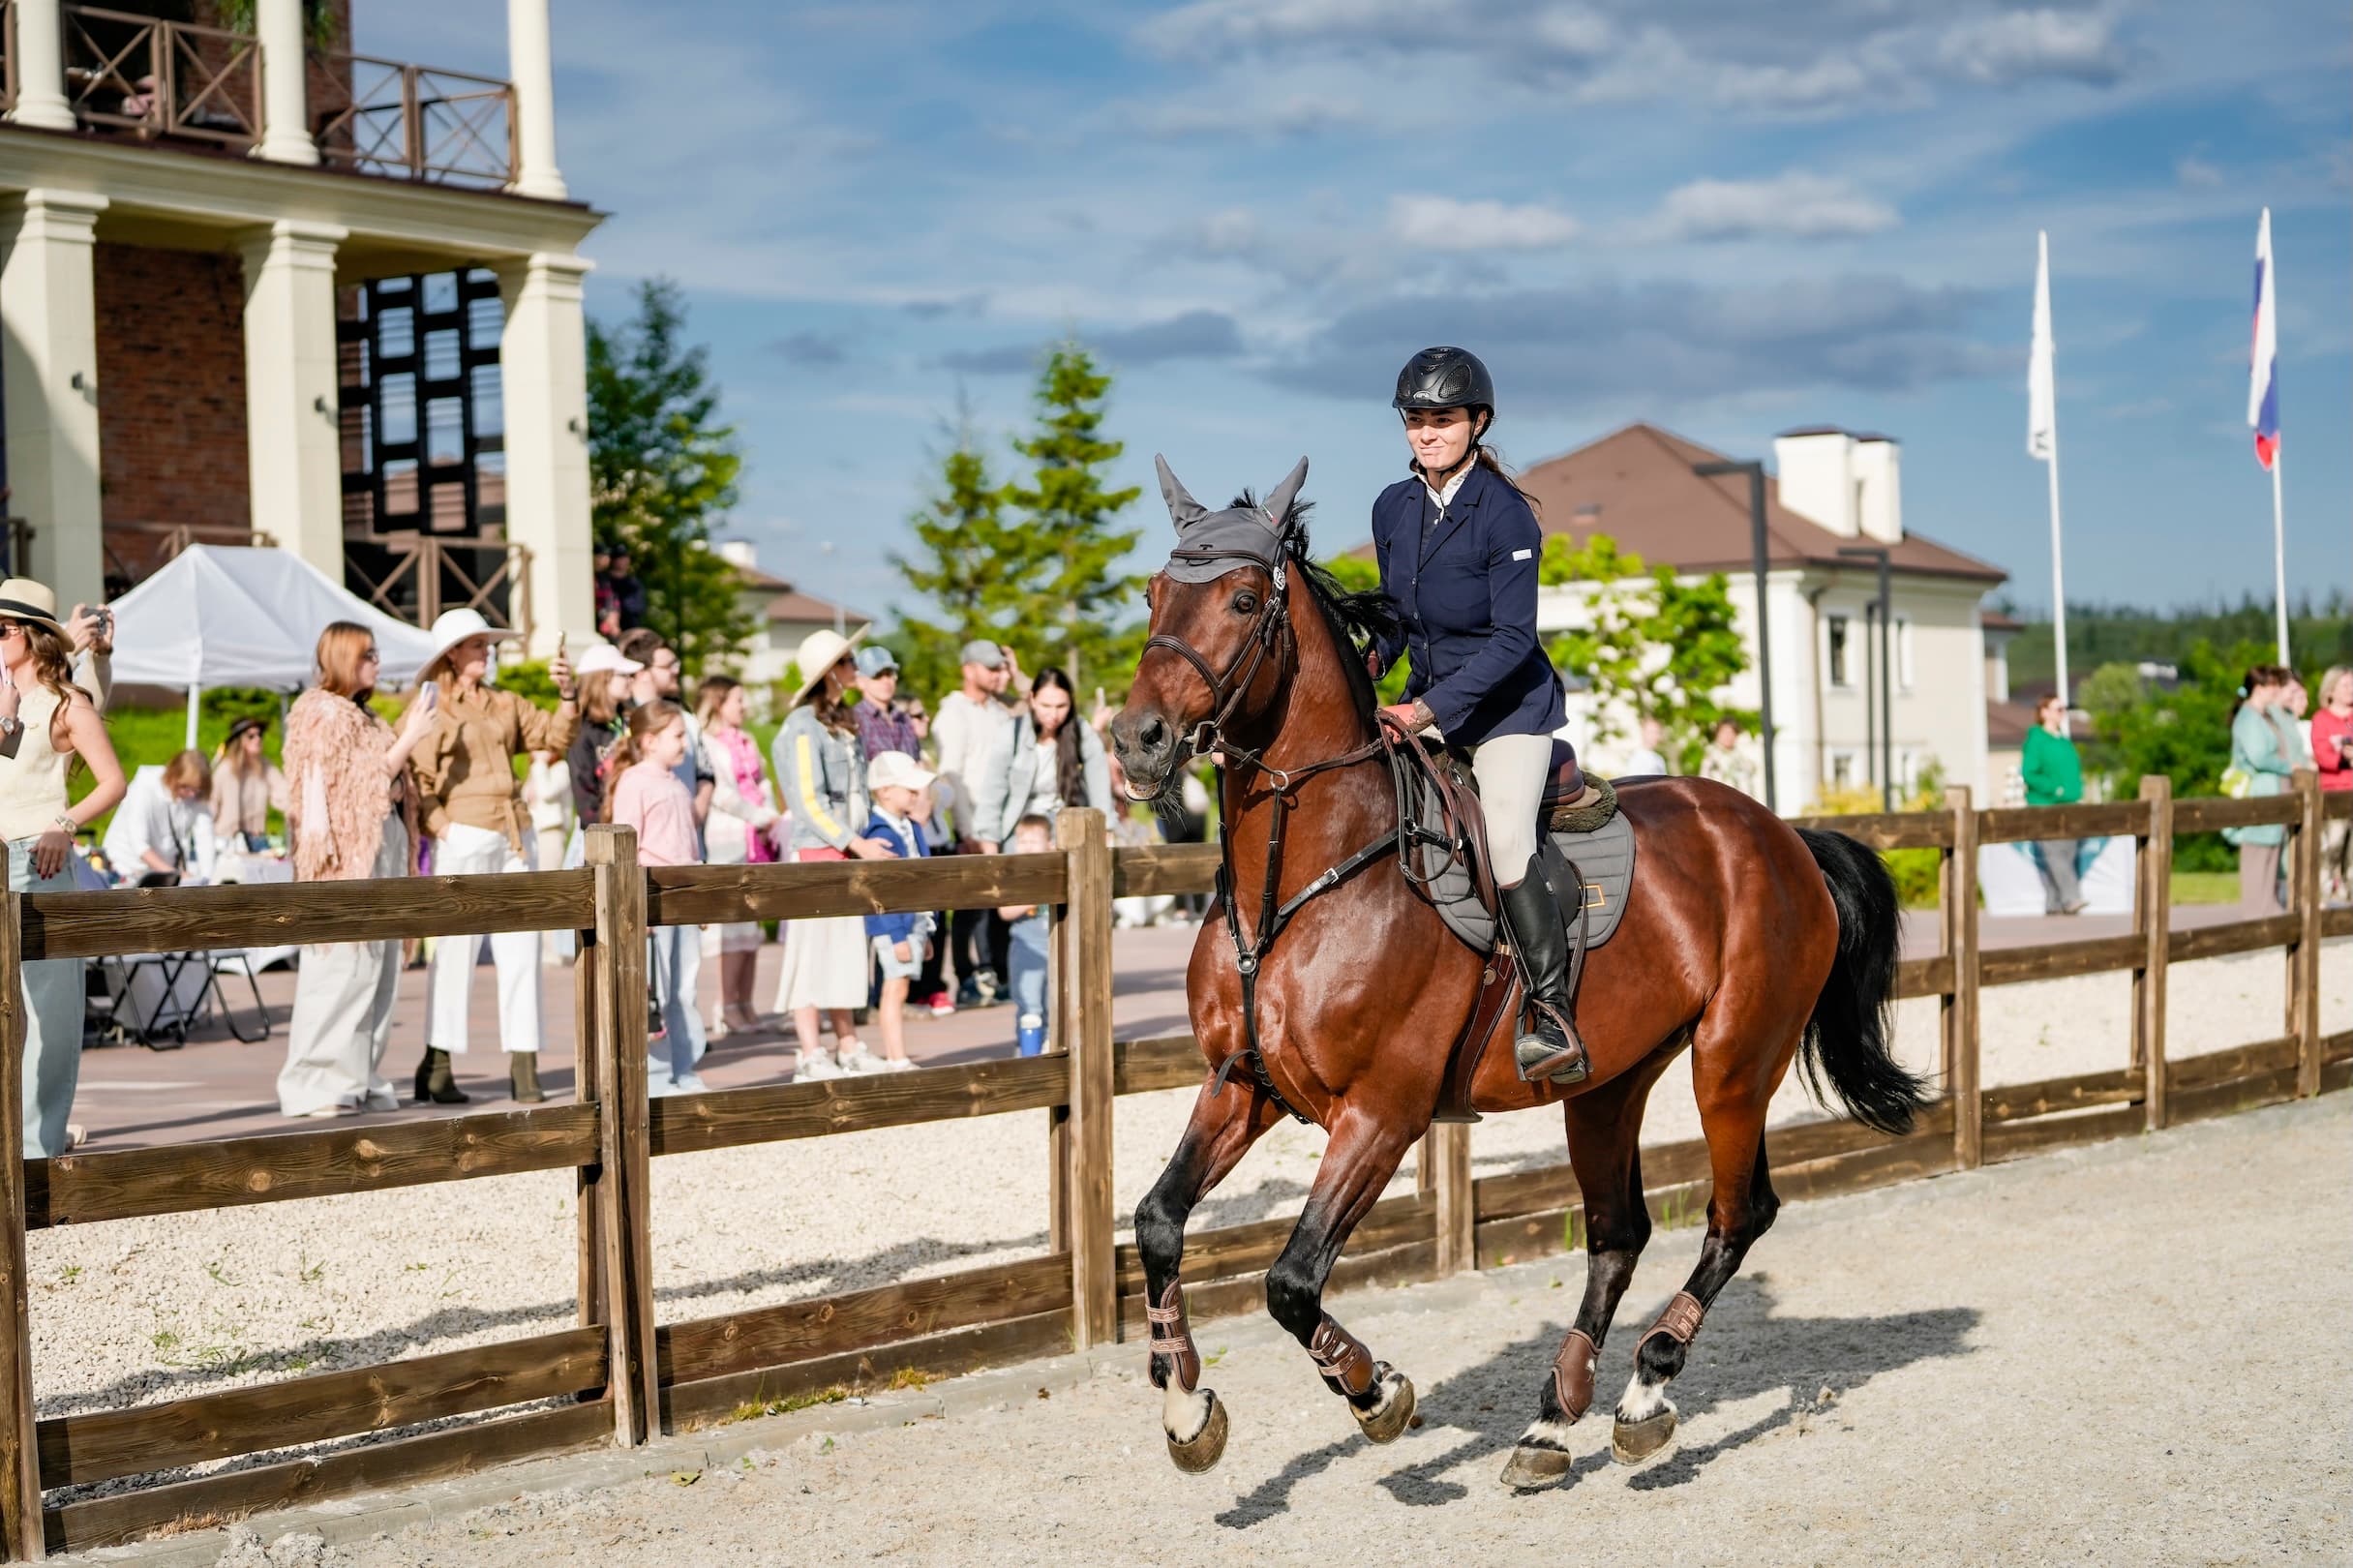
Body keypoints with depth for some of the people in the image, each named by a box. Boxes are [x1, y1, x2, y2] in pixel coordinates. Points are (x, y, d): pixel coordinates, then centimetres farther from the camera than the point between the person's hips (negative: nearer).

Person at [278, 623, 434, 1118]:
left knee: (378, 969, 8)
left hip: (382, 848, 9)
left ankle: (360, 1079, 13)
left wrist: (405, 735, 13)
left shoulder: (360, 715, 20)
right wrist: (407, 740, -9)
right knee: (341, 969, -10)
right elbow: (364, 781, -11)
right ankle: (316, 1085, -6)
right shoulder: (322, 712, -7)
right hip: (348, 853, -9)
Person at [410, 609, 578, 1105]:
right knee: (454, 949, -3)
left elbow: (556, 737, 12)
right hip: (464, 836, -5)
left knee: (520, 951, 3)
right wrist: (439, 825, -14)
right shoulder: (429, 705, 1)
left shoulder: (505, 705, 18)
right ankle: (436, 1068, 5)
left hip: (515, 836, 6)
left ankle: (523, 1066, 5)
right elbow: (416, 778, -4)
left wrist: (566, 694, -2)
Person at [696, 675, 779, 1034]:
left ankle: (746, 1003, 11)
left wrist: (771, 817, -1)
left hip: (757, 838, 8)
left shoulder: (747, 742, 19)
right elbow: (721, 793, -12)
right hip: (727, 838, -8)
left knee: (751, 926, 7)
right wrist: (760, 817, -9)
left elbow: (762, 783, 17)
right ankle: (728, 1005, -4)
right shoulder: (706, 744, -5)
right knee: (734, 923, -9)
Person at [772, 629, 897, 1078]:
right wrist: (857, 843, -18)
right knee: (810, 948, -6)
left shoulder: (841, 722, 16)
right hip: (815, 852, -9)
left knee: (846, 945, 11)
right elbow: (808, 800, -16)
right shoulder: (803, 726, -11)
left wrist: (864, 842, 10)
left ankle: (848, 1048, 16)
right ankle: (810, 1056, -3)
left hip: (850, 851, 9)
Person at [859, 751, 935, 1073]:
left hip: (914, 921, 9)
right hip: (893, 924, -9)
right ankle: (896, 1061, -6)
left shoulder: (910, 827, 13)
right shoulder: (881, 835, -16)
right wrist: (897, 935, -21)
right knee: (896, 986, -7)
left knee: (897, 990, 12)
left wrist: (923, 930, 20)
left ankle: (892, 1060, 17)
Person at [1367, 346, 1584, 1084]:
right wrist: (1372, 656, -7)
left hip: (1509, 704, -7)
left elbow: (1512, 638, -19)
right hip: (1429, 699, 7)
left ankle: (1553, 1012, -19)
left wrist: (1431, 709, -25)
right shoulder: (1393, 508, 3)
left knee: (1505, 838, -25)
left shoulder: (1505, 515, -17)